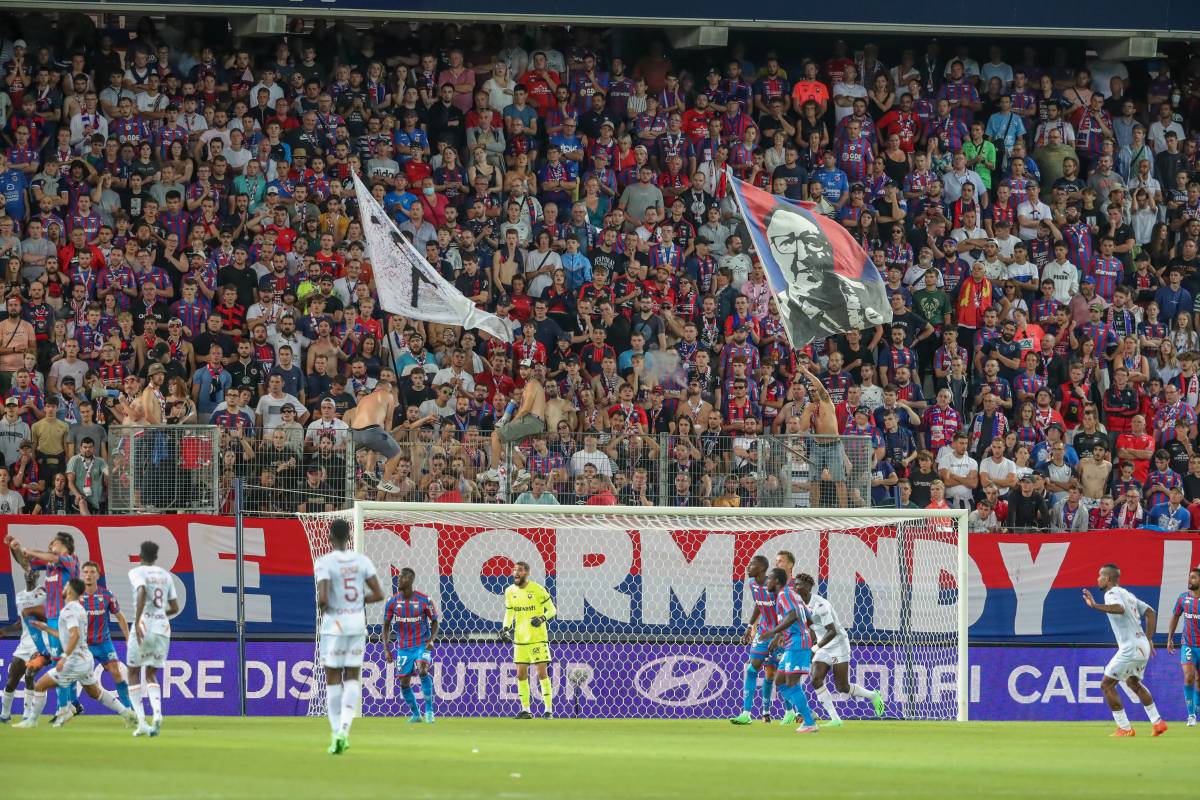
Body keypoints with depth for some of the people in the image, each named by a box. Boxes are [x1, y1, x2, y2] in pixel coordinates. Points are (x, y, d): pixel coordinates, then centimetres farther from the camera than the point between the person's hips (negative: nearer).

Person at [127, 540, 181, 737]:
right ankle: (157, 713, -12)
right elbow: (175, 608, 14)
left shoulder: (136, 573, -1)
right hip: (163, 627, 5)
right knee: (151, 674, 16)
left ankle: (141, 721, -3)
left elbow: (142, 593, -21)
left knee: (133, 673, 10)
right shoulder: (166, 575, 14)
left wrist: (137, 621, -25)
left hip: (144, 624, -5)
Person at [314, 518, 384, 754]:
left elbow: (323, 598, -21)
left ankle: (337, 733, 4)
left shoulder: (324, 562, -11)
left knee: (333, 679, 7)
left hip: (334, 622, -3)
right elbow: (378, 594, -2)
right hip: (357, 623, 3)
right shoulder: (362, 561, 1)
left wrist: (321, 607, 1)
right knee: (352, 678, 9)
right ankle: (344, 729, -8)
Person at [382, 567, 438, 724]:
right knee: (404, 683, 2)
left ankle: (429, 710, -16)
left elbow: (434, 622, 1)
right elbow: (386, 626, 4)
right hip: (403, 647, 3)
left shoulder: (424, 600, -10)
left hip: (422, 645, -3)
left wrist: (431, 640, -15)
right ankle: (415, 714, 23)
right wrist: (386, 649, -5)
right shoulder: (393, 602, -3)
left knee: (423, 671, -28)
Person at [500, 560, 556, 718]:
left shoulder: (538, 590, -10)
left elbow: (552, 609, -5)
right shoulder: (510, 592, 5)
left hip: (537, 638, -5)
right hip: (519, 639, 5)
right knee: (521, 674, 6)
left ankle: (548, 709, -2)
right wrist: (505, 628, 1)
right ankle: (525, 710, 14)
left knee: (542, 673, -6)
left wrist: (542, 618, -23)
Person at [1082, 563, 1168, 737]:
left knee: (1107, 685, -2)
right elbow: (1150, 612, 22)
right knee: (1134, 683, 29)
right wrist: (1149, 639, 23)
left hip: (1130, 648, -9)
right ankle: (1157, 722, 29)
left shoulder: (1112, 593, -9)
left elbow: (1119, 608, -33)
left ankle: (1125, 728, -3)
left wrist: (1095, 605, -38)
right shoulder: (1128, 594, 19)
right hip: (1143, 646, 9)